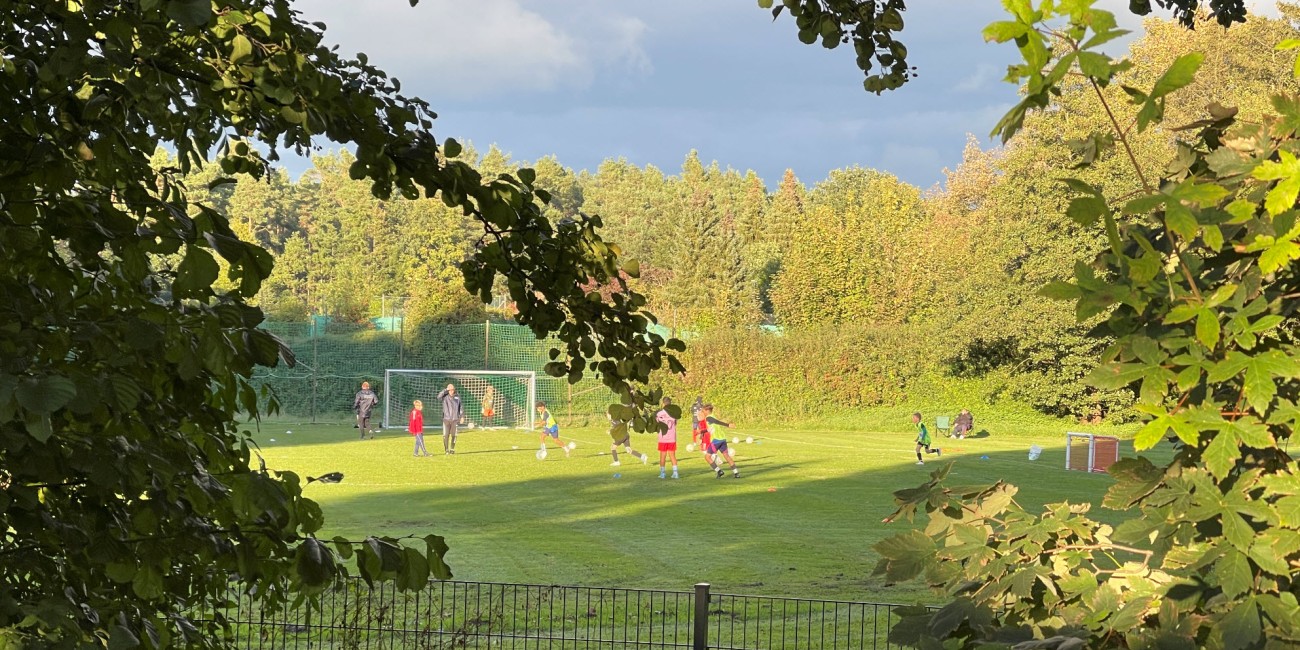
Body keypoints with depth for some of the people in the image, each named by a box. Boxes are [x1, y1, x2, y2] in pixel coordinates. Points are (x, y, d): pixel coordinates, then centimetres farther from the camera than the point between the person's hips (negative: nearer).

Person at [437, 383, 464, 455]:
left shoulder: (457, 397, 6)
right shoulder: (445, 396, 0)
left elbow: (461, 406, 11)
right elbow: (439, 396, -20)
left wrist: (462, 416, 6)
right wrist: (446, 390, -20)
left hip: (455, 419, 1)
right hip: (446, 419, -1)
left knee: (453, 435, 3)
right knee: (446, 435, -3)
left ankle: (452, 449, 13)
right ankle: (446, 450, 7)